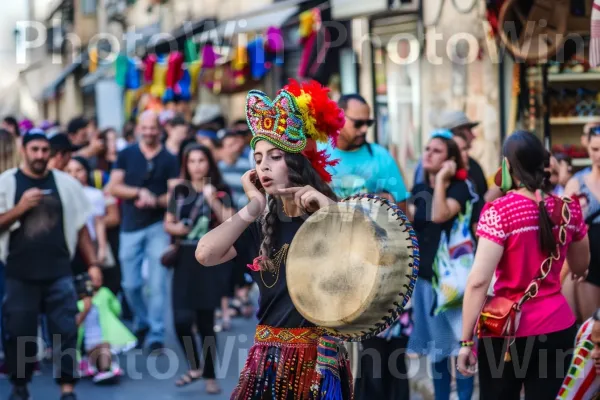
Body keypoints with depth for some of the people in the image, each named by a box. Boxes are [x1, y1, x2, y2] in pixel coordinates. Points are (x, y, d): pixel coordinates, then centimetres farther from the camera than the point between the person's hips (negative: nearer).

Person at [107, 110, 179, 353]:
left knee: (157, 284, -7)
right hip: (130, 227, 2)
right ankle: (142, 323, 31)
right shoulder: (126, 155, 7)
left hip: (158, 226, -2)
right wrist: (140, 192, -15)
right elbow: (113, 187, 0)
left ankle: (155, 335, -2)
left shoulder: (169, 160, 2)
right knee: (131, 285, 7)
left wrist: (156, 200, -22)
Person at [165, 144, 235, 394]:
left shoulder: (220, 191, 1)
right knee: (181, 320, -5)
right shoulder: (179, 191, 9)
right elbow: (167, 223, 16)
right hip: (184, 260, 3)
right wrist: (174, 228, -6)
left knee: (205, 321, -1)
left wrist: (213, 201, -17)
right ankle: (195, 367, 19)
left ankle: (210, 376, 12)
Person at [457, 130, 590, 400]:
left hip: (507, 330, -4)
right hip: (558, 327, 4)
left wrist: (466, 340, -13)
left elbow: (478, 281, -18)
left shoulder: (499, 212, -13)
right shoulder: (568, 209, 2)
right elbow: (581, 267, 18)